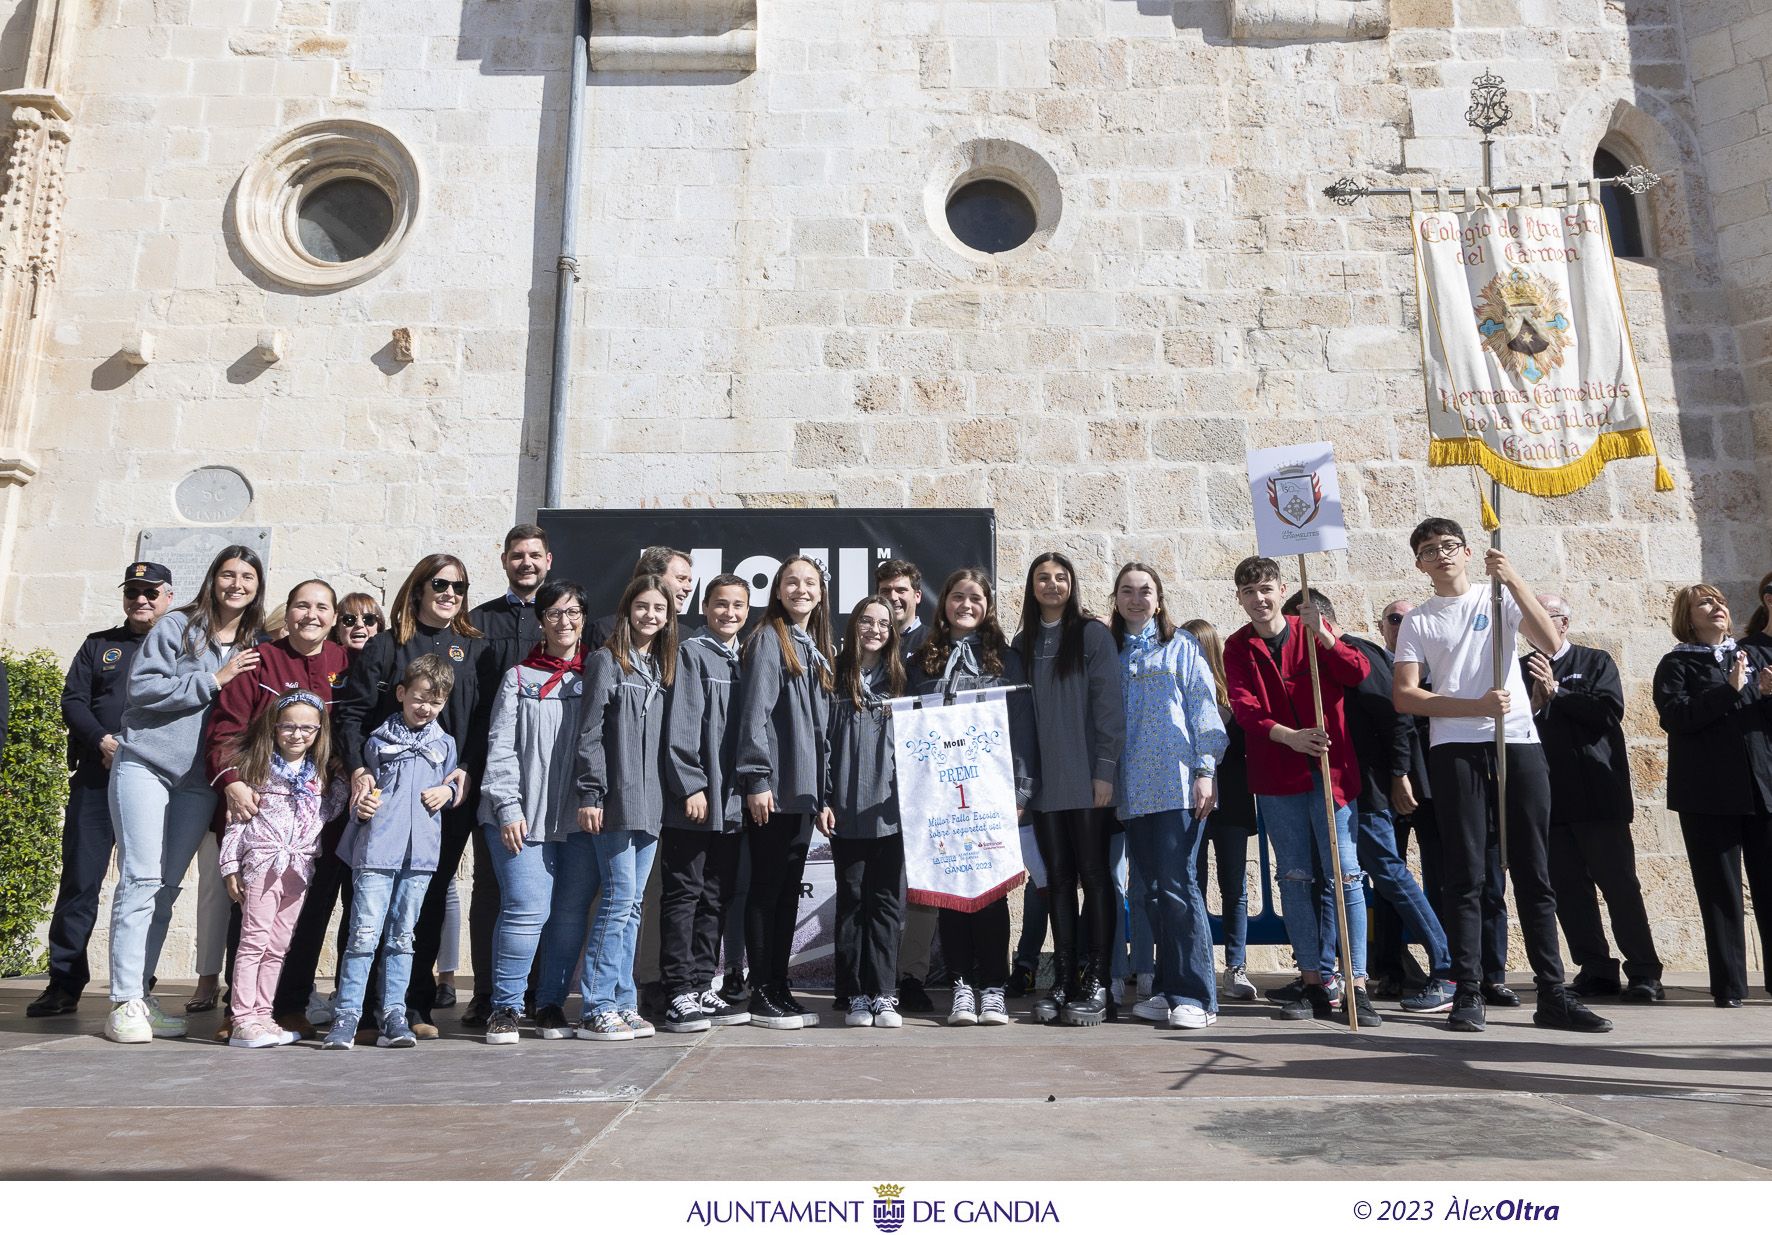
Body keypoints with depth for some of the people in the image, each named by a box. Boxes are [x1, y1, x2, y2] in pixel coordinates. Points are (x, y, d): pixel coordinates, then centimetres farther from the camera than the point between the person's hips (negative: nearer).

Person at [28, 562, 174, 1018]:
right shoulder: (98, 645, 16)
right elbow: (72, 700, 7)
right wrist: (101, 739, -10)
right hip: (96, 779, 2)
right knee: (80, 880, -1)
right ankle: (64, 985, 6)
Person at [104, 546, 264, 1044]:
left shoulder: (256, 646, 10)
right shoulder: (177, 626, -2)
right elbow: (142, 687, -11)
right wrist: (213, 680, -14)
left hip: (199, 780, 4)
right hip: (145, 765, -4)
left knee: (167, 886, 7)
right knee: (141, 878, -8)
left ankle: (142, 995, 14)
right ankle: (125, 1002, -5)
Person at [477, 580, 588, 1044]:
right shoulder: (519, 679, 6)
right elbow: (501, 748, 1)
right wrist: (508, 807, -8)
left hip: (577, 818, 2)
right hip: (523, 816, -2)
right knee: (527, 910, -10)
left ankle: (550, 1004, 18)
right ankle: (505, 1007, 5)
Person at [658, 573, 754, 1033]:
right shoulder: (691, 653, -3)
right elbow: (679, 728, -10)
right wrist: (691, 786, -16)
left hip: (733, 802, 7)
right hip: (694, 800, -6)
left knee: (716, 897, 10)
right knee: (683, 894, -2)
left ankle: (702, 988, 19)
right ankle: (679, 995, 3)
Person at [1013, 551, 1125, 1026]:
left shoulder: (1093, 635, -1)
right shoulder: (1024, 643, 13)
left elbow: (1109, 704, -6)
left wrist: (1105, 770, -13)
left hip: (1087, 780, -4)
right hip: (1043, 782, 4)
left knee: (1094, 875, 1)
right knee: (1057, 879, 8)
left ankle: (1096, 982, 7)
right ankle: (1063, 981, 14)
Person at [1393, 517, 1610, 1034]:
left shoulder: (1501, 598, 12)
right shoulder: (1417, 620, 9)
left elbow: (1552, 643, -5)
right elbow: (1405, 696, -1)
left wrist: (1513, 579, -11)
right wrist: (1478, 707, -12)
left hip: (1519, 743, 1)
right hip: (1455, 749, -1)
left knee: (1534, 872, 3)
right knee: (1464, 875, 0)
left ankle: (1552, 993, 9)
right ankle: (1468, 993, 5)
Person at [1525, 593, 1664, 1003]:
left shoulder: (1595, 662, 5)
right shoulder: (1522, 669, 13)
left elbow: (1609, 711, -11)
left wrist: (1557, 692, -12)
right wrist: (1531, 706, -11)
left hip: (1596, 792, -3)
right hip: (1547, 796, 3)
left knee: (1619, 883, -1)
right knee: (1568, 888, 5)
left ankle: (1644, 973, 6)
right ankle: (1596, 971, 13)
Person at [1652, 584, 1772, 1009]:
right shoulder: (1676, 665, 6)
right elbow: (1675, 716, -10)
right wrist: (1729, 690, -15)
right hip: (1709, 794, -3)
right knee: (1720, 891, 1)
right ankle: (1729, 984, 6)